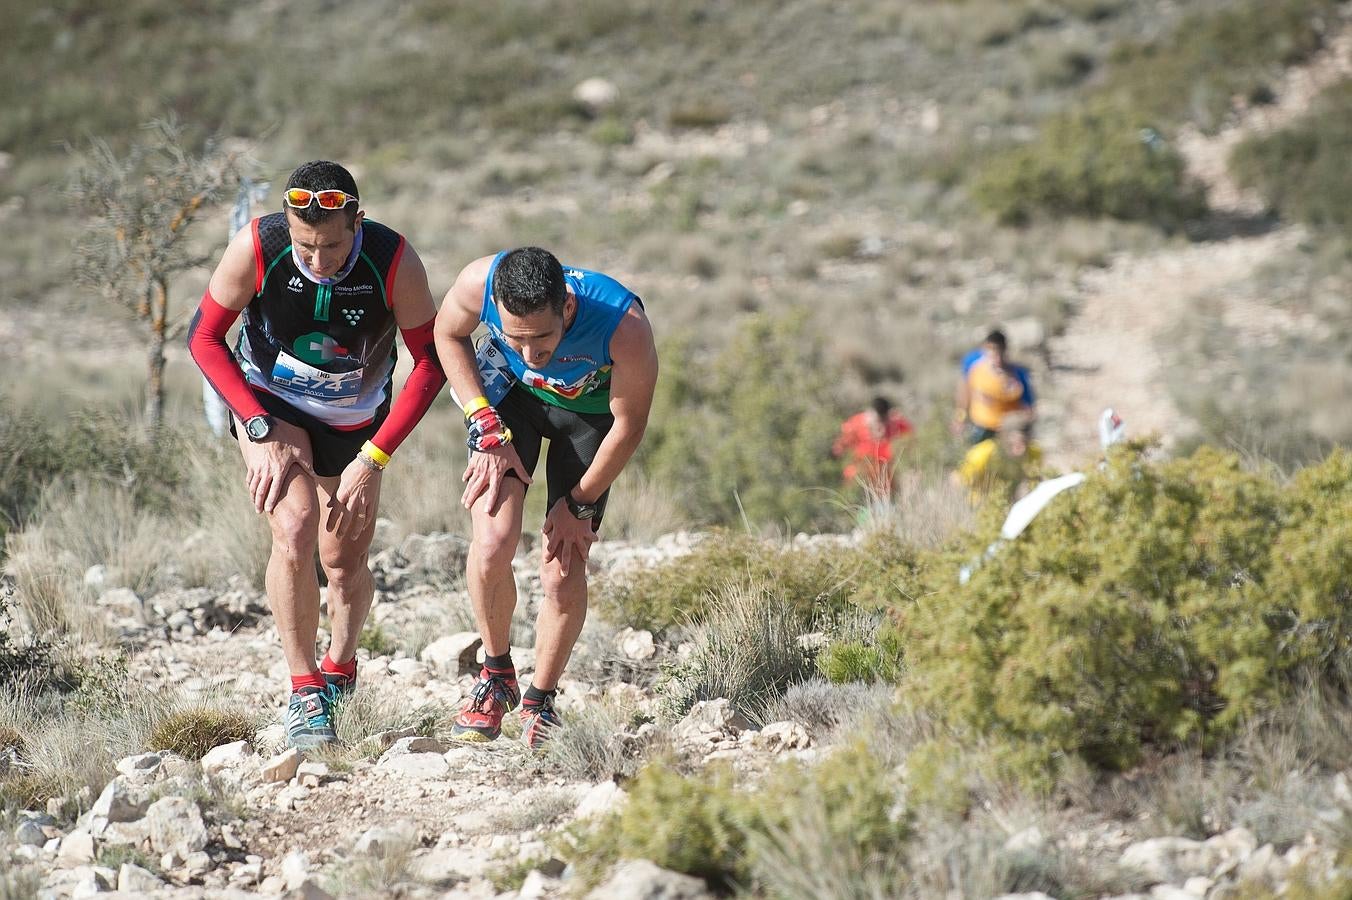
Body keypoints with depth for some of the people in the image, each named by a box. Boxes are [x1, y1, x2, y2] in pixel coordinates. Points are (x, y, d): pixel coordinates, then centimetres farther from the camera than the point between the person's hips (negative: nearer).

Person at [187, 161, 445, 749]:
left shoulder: (395, 262, -28)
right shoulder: (257, 248, -28)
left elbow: (430, 362, -16)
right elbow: (204, 337, -14)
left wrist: (374, 458, -20)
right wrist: (260, 432, -22)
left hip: (356, 419, 1)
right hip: (269, 405, -1)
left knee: (345, 563, 6)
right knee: (294, 529, -24)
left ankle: (340, 666, 37)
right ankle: (304, 690, -13)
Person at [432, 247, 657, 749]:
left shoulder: (624, 326, -40)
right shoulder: (479, 284, -35)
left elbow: (629, 425, -20)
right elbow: (447, 333, -8)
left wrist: (580, 505, -10)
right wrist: (486, 426, -16)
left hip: (590, 410, -1)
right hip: (508, 391, 1)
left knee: (563, 573, -7)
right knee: (492, 543, -18)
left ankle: (540, 703, 17)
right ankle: (496, 677, 8)